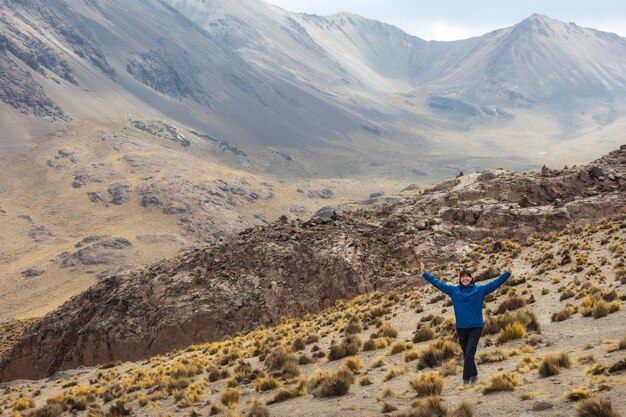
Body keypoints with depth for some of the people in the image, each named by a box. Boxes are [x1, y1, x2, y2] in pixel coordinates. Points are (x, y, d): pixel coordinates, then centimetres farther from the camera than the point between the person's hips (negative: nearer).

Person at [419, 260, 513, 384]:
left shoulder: (479, 290, -1)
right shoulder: (453, 290, 2)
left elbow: (495, 283, -4)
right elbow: (437, 283, 6)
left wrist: (508, 272, -12)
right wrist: (424, 273, 4)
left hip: (476, 327, -2)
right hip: (461, 327, 2)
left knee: (469, 353, -10)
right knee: (466, 354, 11)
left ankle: (466, 379, -5)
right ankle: (473, 375, 30)